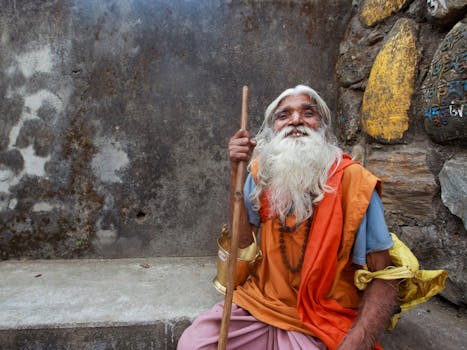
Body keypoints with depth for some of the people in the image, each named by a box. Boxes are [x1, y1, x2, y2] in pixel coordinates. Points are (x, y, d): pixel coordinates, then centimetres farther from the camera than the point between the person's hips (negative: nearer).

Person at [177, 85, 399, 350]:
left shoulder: (351, 180, -15)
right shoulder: (262, 173, -1)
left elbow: (384, 279, -13)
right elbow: (243, 242, -6)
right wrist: (236, 171, -13)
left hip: (318, 328, -2)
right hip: (257, 305, 3)